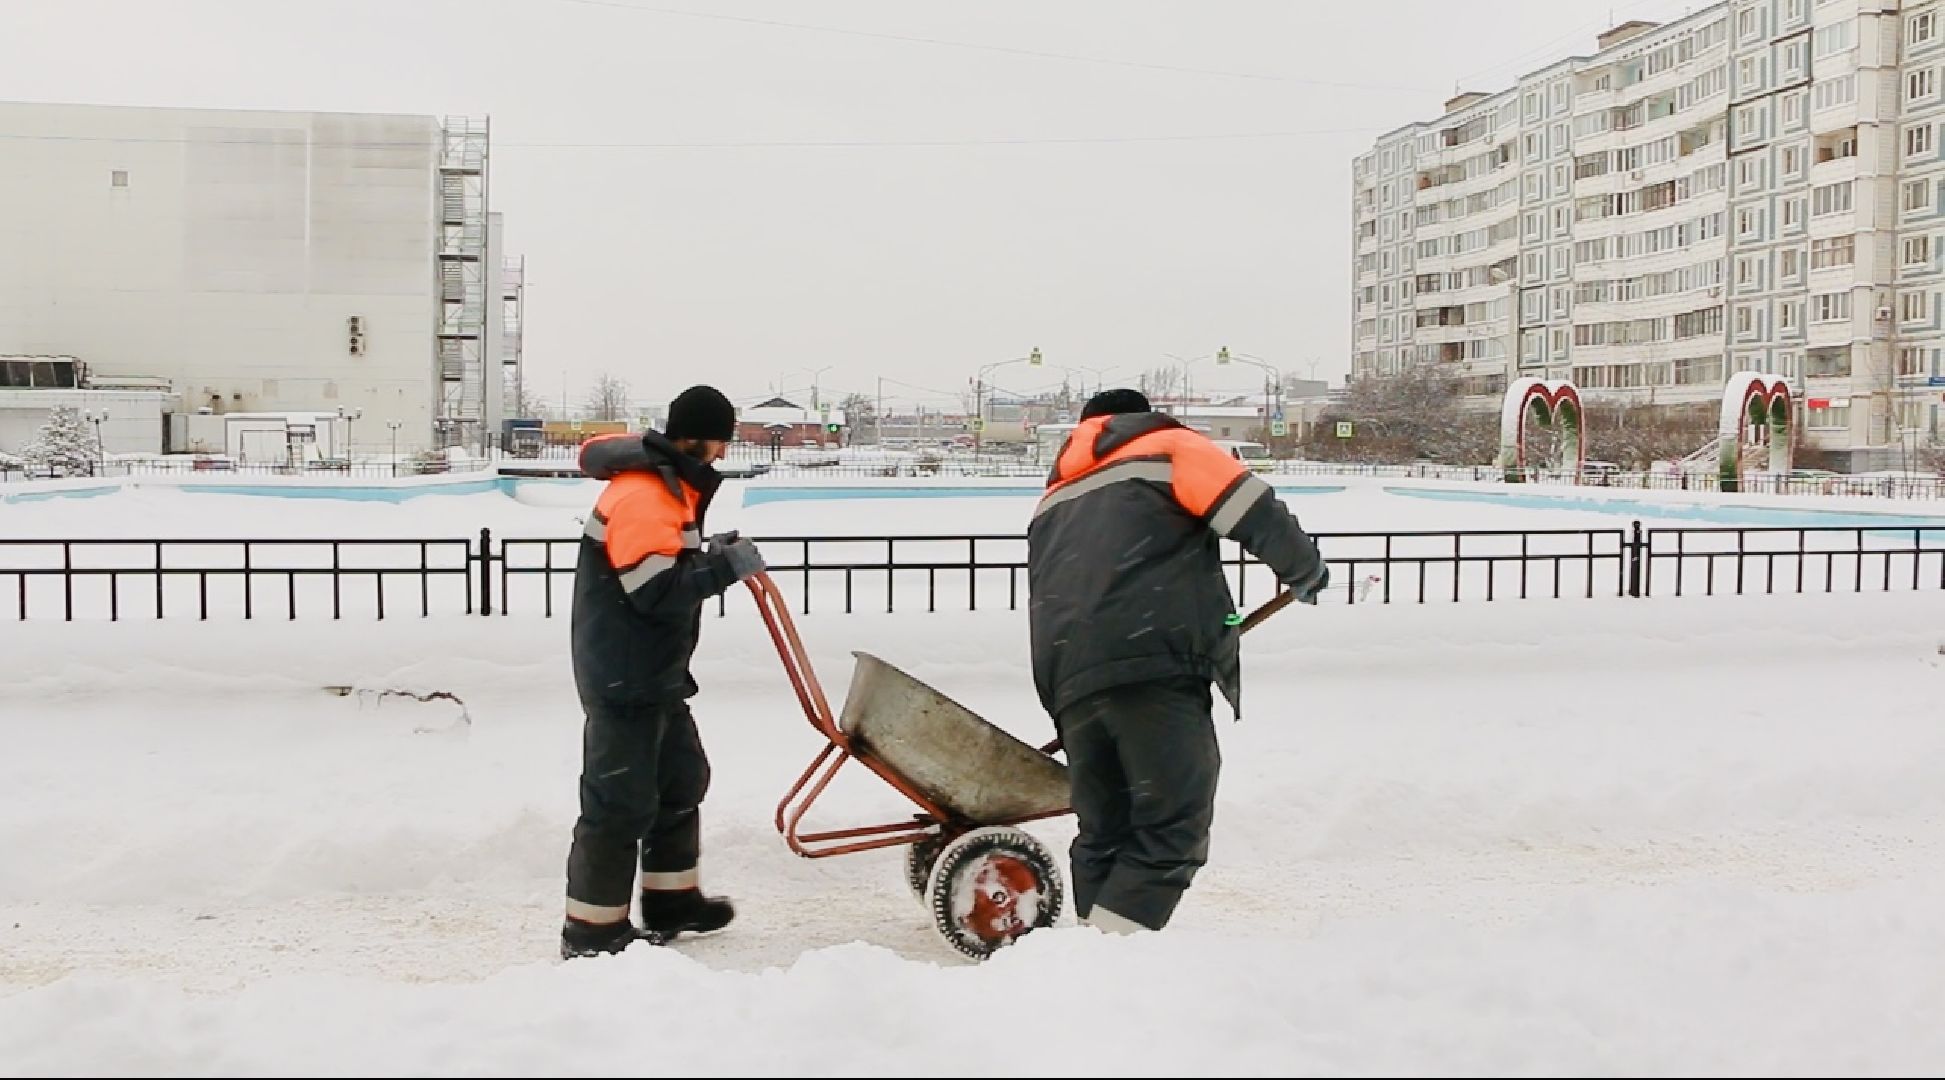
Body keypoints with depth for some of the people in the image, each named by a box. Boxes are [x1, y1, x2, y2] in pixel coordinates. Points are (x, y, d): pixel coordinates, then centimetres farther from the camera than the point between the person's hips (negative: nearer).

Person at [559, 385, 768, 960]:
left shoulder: (667, 485, 13)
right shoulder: (643, 495, -20)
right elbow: (655, 590, -25)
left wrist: (710, 552, 8)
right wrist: (726, 566, -19)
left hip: (655, 674, 11)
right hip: (624, 679, -11)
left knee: (682, 778, 20)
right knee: (621, 800, -5)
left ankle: (672, 901, 32)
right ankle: (592, 931, 4)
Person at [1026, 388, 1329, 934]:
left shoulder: (1054, 500, 34)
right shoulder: (1170, 447, 16)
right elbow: (1256, 513, 2)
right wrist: (1305, 571, 19)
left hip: (1071, 682, 7)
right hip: (1156, 667, -6)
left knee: (1104, 834, 15)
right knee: (1173, 833, -6)